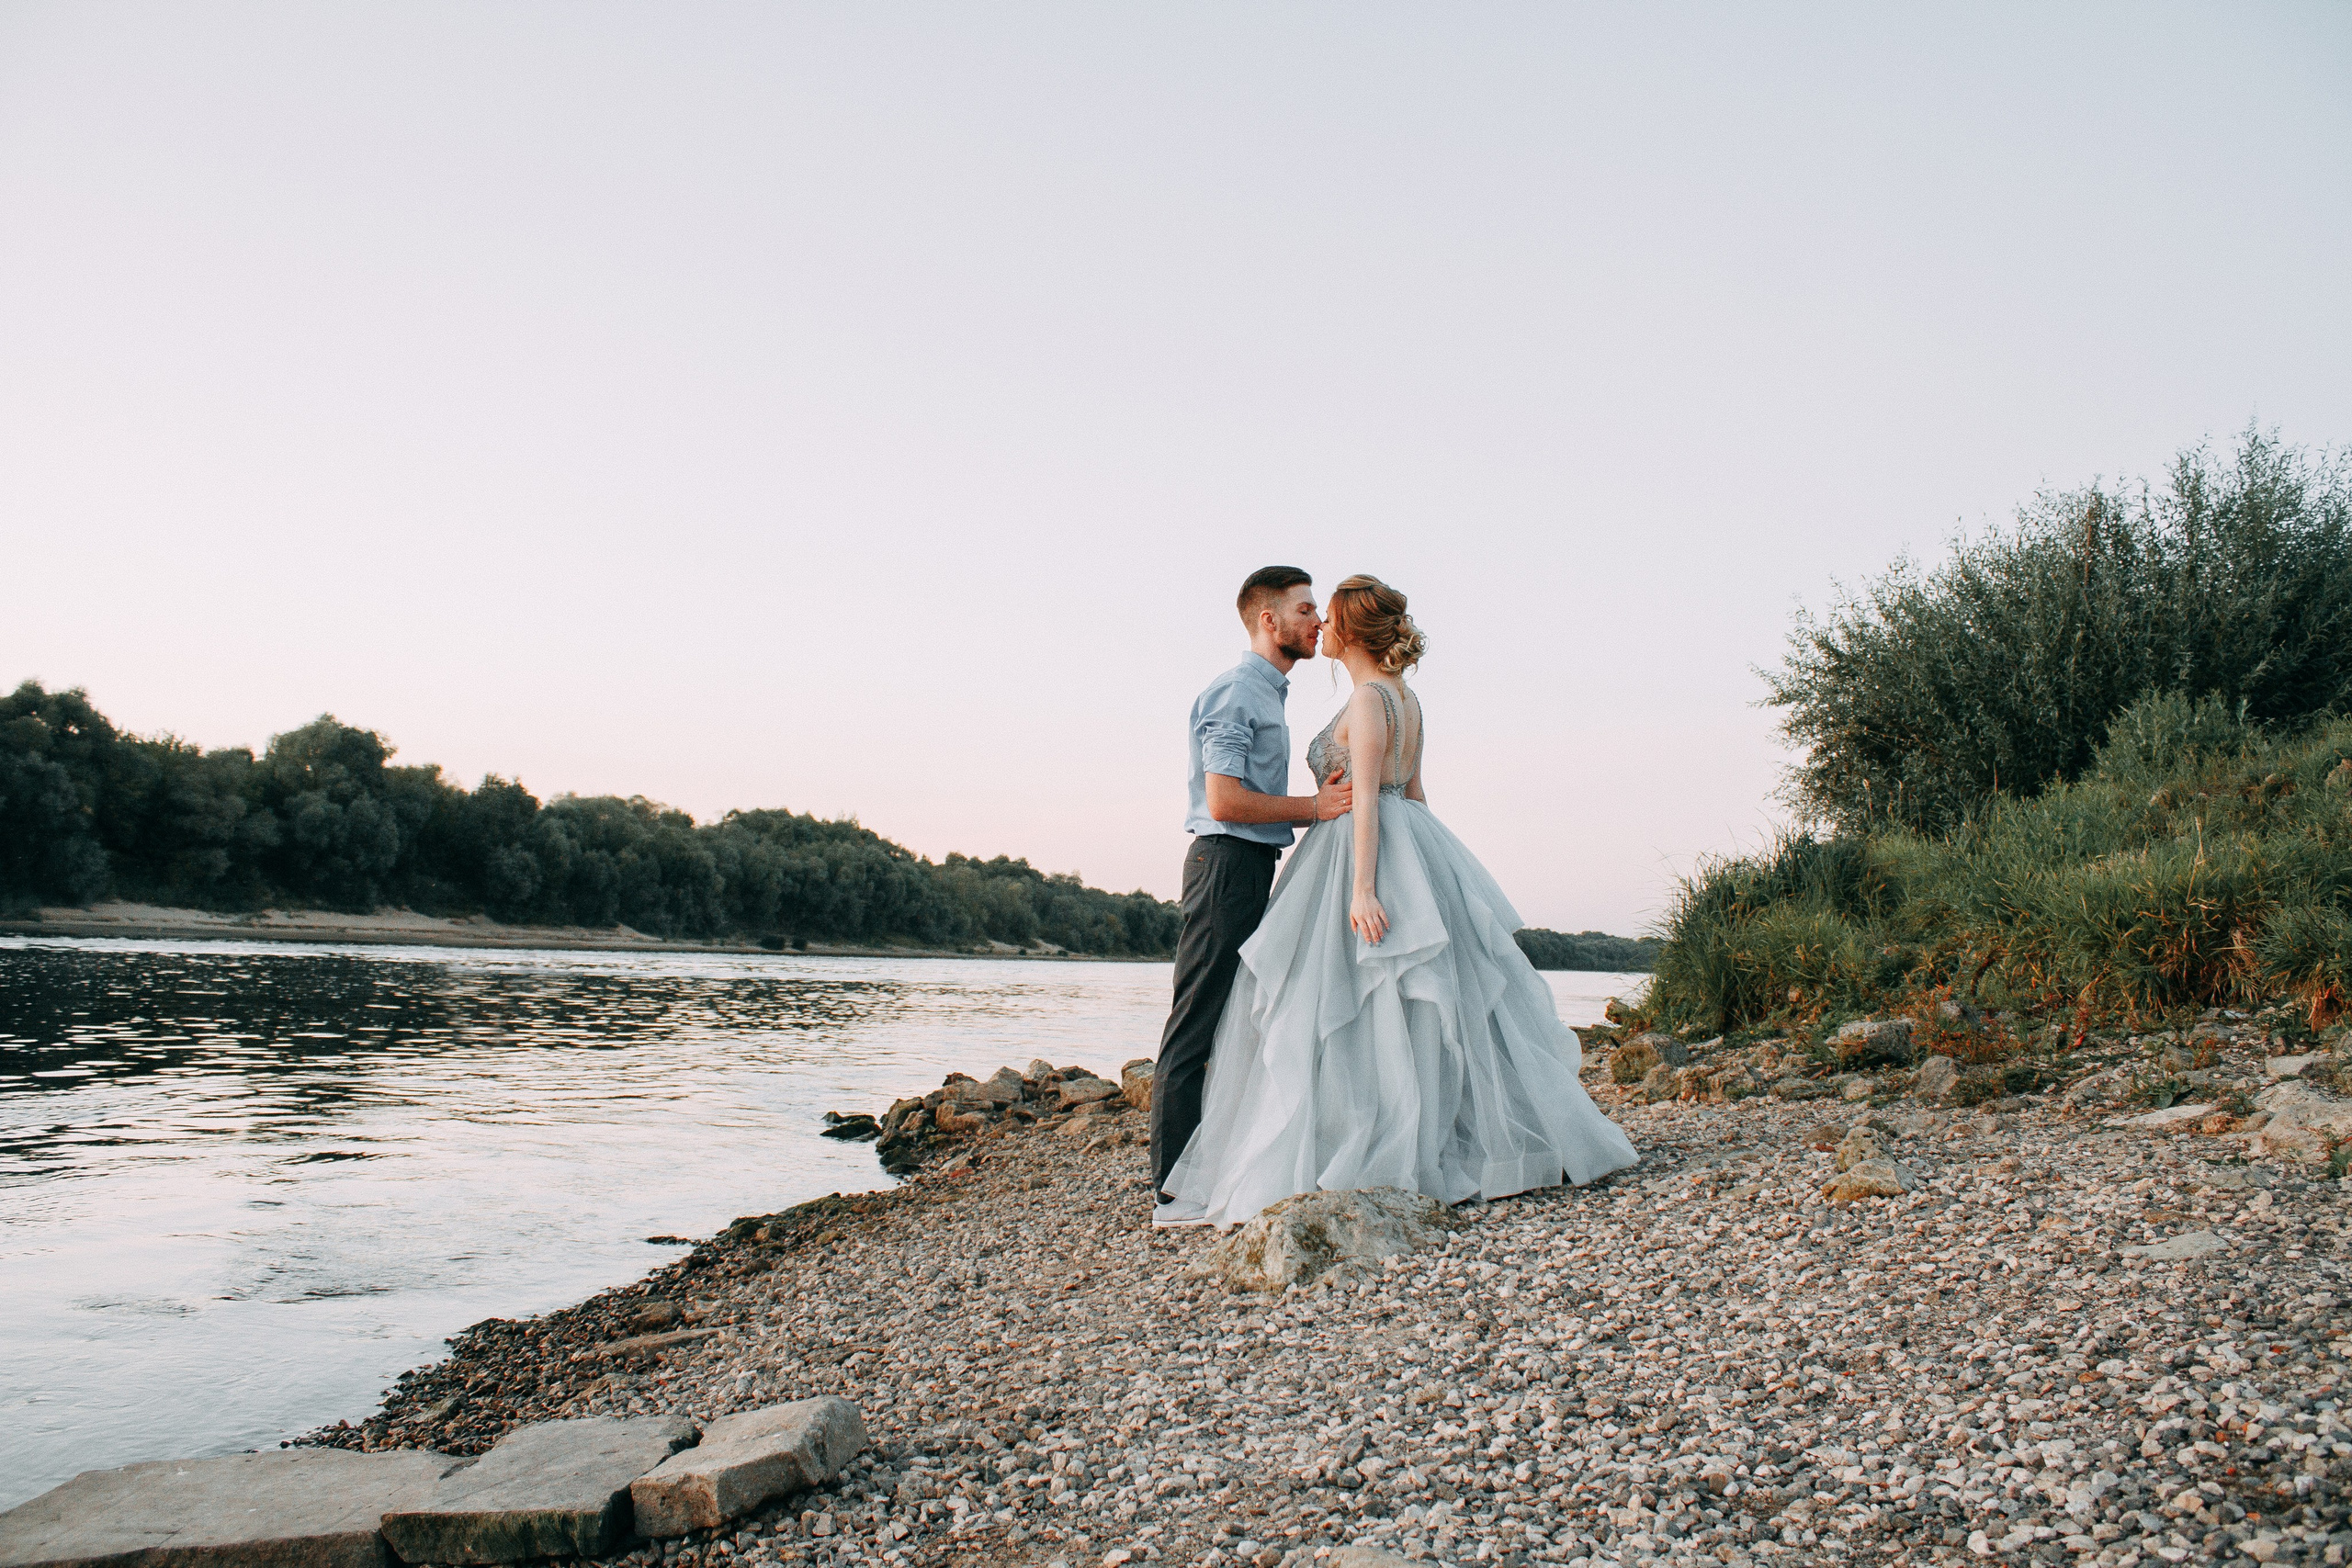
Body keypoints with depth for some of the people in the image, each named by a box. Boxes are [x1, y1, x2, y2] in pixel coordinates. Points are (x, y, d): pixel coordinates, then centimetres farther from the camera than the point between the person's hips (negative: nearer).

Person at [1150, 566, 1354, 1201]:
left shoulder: (1267, 694, 20)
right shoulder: (1235, 692, -12)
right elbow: (1224, 801, -20)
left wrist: (1321, 802, 14)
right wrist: (1311, 806, -16)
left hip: (1253, 865, 11)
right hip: (1227, 863, -11)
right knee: (1199, 1020, -7)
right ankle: (1177, 1178, -3)